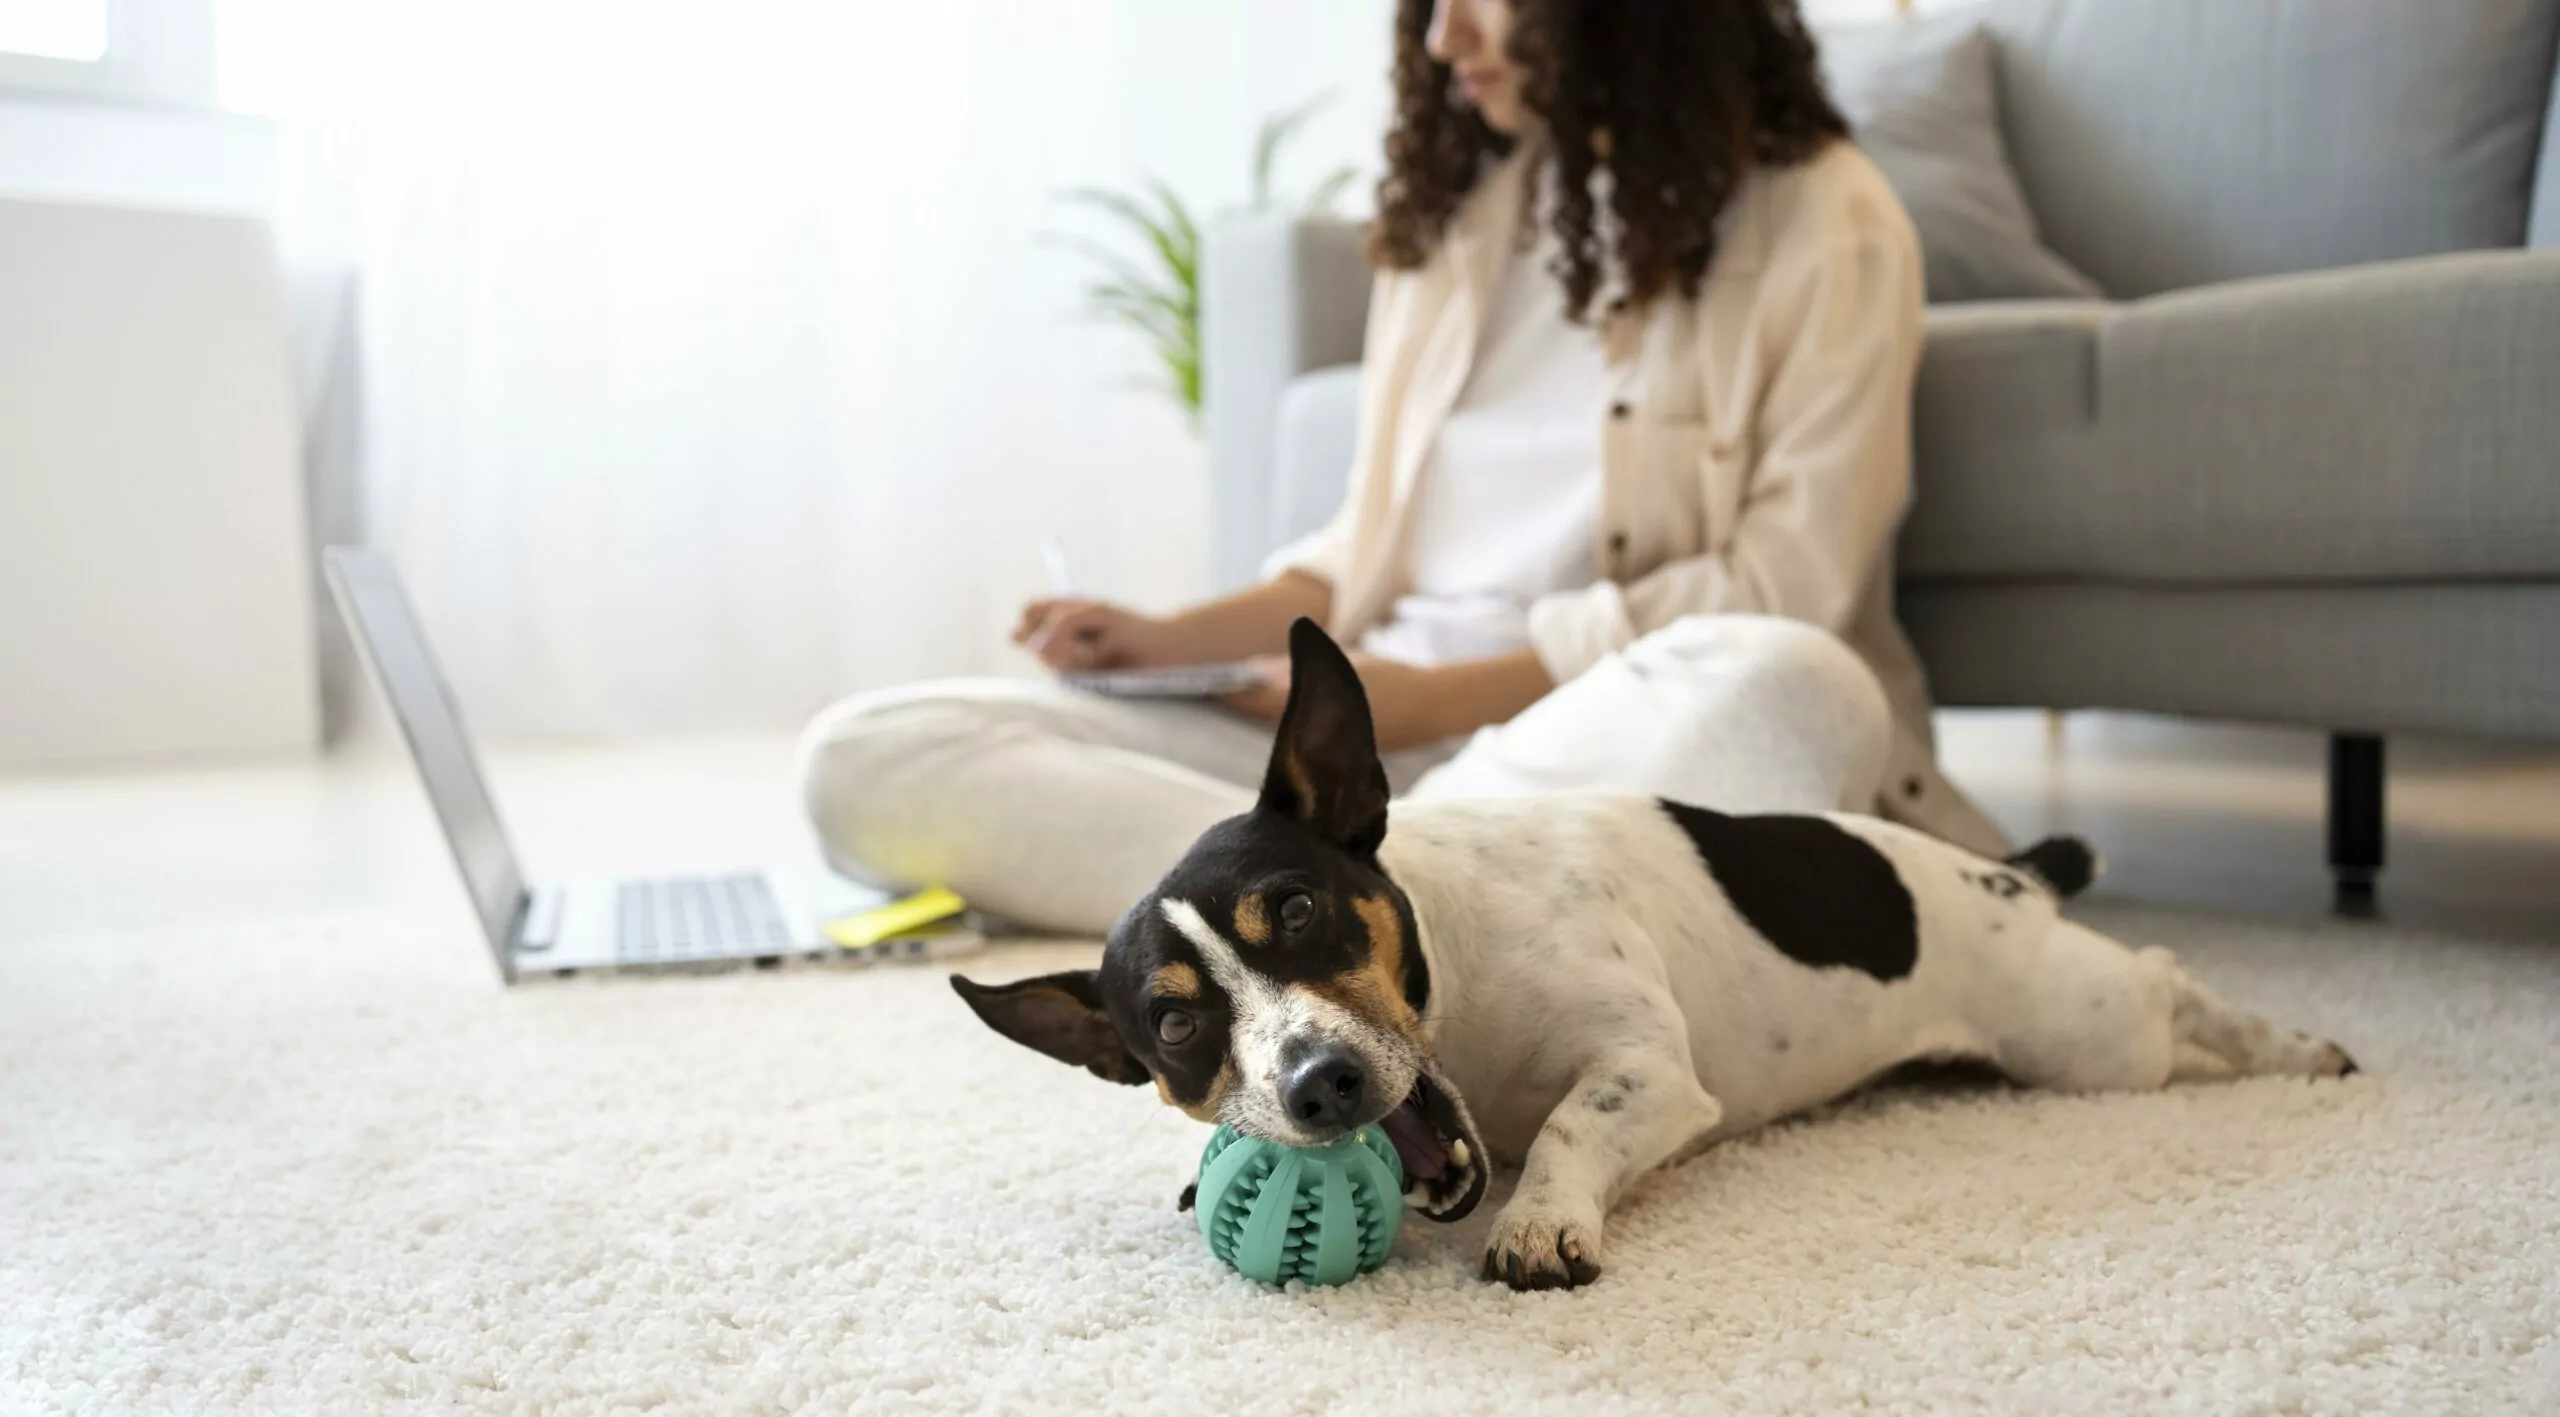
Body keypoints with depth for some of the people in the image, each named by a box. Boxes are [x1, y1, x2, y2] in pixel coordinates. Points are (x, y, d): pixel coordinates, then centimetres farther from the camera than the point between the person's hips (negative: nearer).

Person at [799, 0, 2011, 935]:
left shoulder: (1824, 221, 1)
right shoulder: (1458, 199, 18)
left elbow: (1783, 591, -7)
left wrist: (1440, 695, -9)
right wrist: (1182, 642, 5)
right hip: (1378, 725, 5)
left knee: (1786, 697, -40)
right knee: (867, 756, -13)